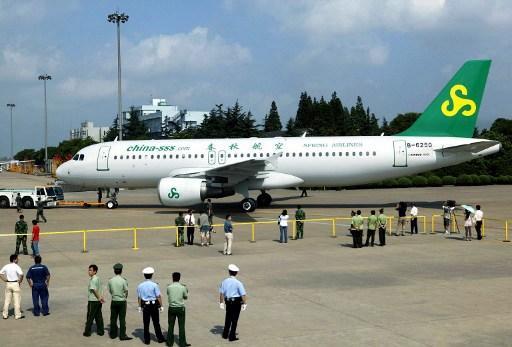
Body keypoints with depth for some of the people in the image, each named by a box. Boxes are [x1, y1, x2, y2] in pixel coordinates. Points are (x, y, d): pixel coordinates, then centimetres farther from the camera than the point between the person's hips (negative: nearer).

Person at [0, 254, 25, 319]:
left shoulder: (6, 266, 4)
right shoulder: (16, 266, -13)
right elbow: (21, 274, -24)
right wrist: (20, 281, -9)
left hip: (8, 284, 5)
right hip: (15, 284, -5)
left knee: (7, 300, 12)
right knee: (17, 300, 2)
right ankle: (18, 315, 5)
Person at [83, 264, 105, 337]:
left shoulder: (93, 280, -17)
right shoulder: (98, 278, 11)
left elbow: (94, 290, -18)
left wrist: (99, 298, -12)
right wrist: (101, 298, 6)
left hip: (92, 301, -8)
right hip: (98, 301, 8)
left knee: (90, 317, 0)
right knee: (99, 316, 11)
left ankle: (87, 332, 6)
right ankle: (101, 331, 13)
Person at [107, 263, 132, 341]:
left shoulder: (110, 280, -3)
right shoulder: (123, 280, -12)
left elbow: (110, 291, 6)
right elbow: (126, 291, -5)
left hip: (114, 301, 3)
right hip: (122, 301, -3)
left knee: (113, 318, 12)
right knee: (122, 319, 0)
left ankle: (113, 334, 19)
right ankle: (122, 335, -1)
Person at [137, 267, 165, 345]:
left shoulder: (140, 286, -1)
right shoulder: (154, 285, -11)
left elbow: (139, 297, 3)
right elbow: (158, 296, -9)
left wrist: (140, 307, 11)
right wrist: (161, 306, -1)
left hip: (145, 305, 2)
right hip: (154, 305, -2)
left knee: (146, 323, 8)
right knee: (156, 323, 9)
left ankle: (146, 340, 11)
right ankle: (160, 338, 16)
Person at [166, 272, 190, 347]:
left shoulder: (169, 287, -8)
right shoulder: (183, 287, -10)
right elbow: (186, 297, 3)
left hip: (171, 308, 1)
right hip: (180, 308, -1)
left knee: (171, 325, 13)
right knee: (181, 326, 6)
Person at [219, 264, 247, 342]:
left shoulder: (224, 281, -3)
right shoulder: (238, 283, -15)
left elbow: (221, 293, 1)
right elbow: (243, 294, -16)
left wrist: (221, 303, 10)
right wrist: (244, 304, -8)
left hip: (228, 302, 4)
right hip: (237, 302, -4)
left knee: (228, 318, 20)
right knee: (234, 319, 5)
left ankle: (225, 334, 30)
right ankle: (232, 336, 8)